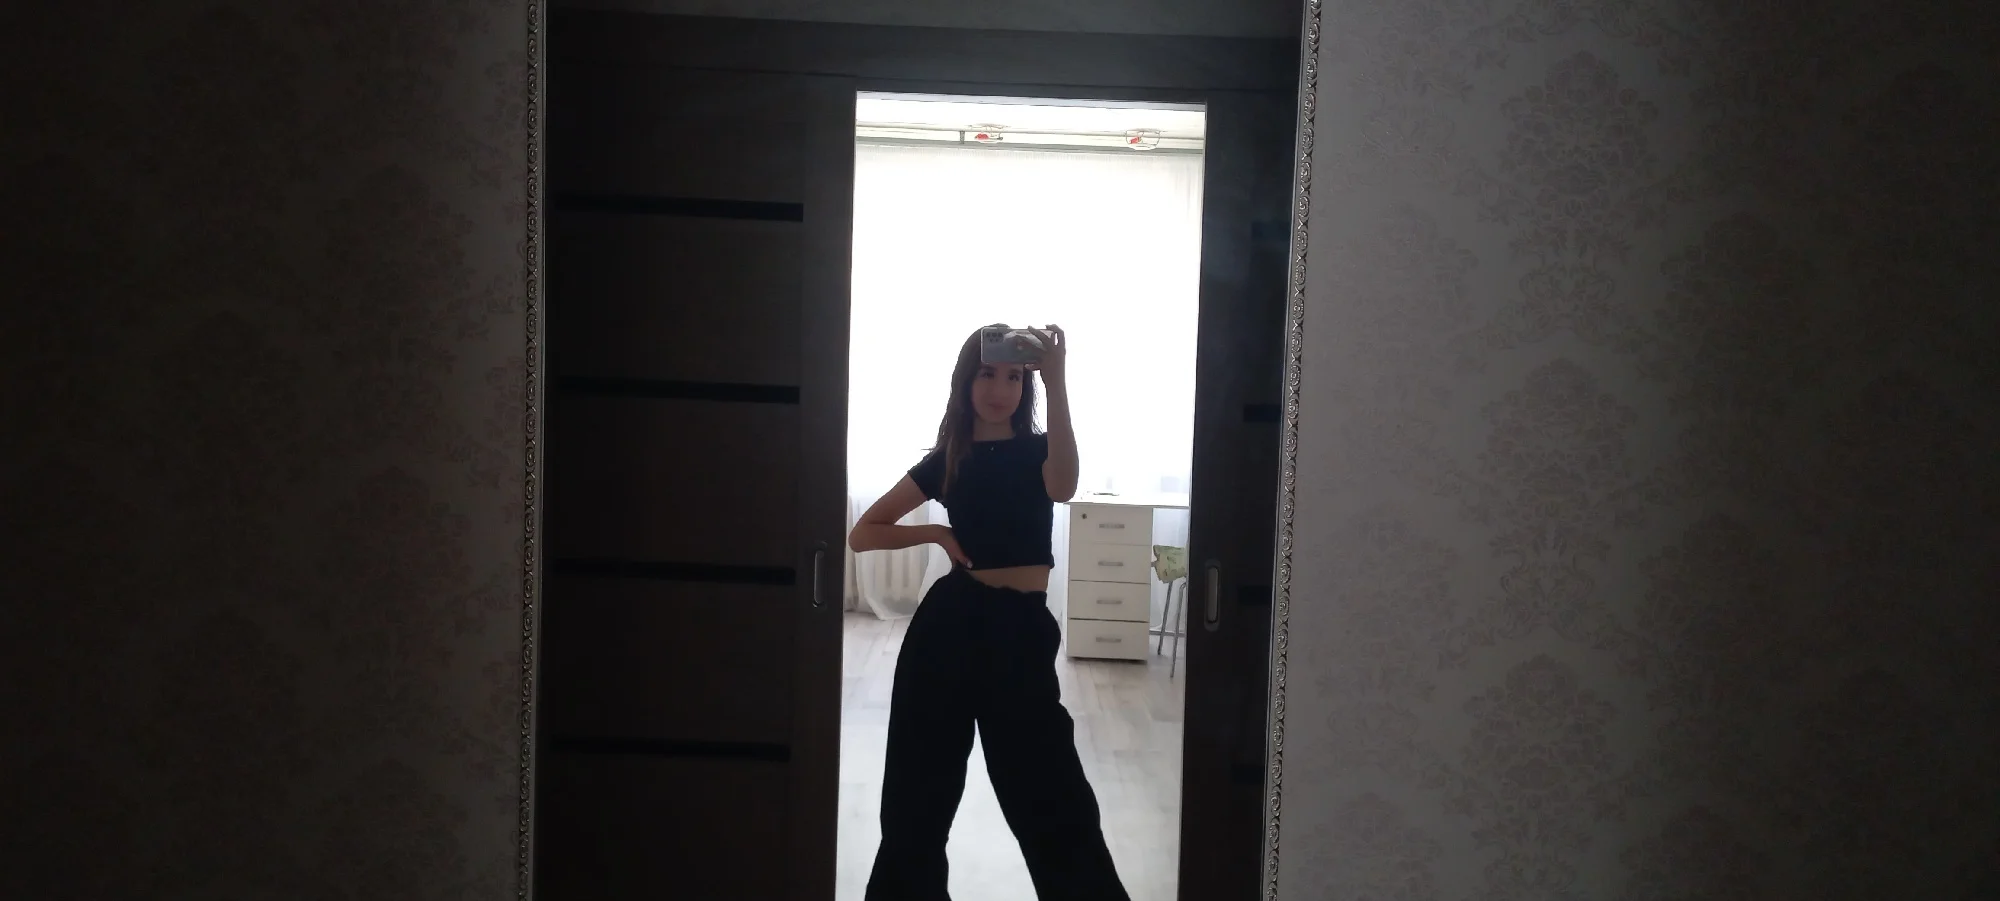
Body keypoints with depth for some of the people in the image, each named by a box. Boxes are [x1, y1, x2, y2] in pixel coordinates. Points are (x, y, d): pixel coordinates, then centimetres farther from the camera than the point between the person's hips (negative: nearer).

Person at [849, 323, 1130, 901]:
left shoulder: (1038, 450, 2)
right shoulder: (946, 459, 6)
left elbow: (1062, 487, -25)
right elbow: (862, 534, 8)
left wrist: (1056, 382, -29)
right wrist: (935, 534, -7)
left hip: (1021, 632, -2)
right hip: (949, 625, 2)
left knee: (1053, 800, 1)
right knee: (919, 790, 10)